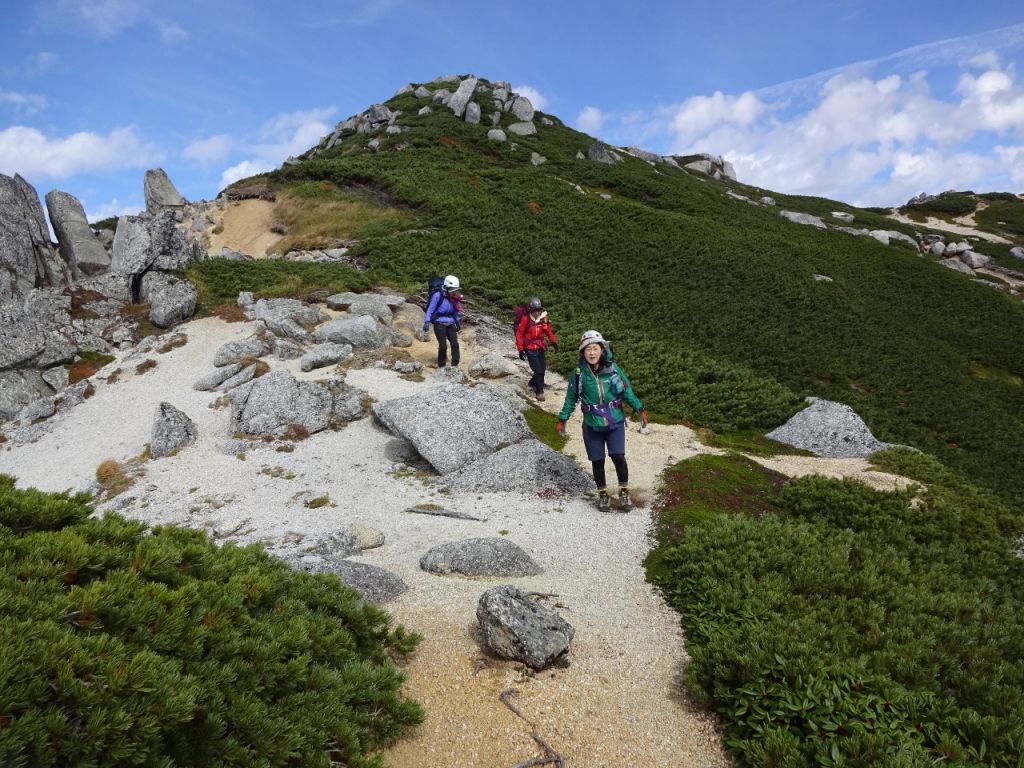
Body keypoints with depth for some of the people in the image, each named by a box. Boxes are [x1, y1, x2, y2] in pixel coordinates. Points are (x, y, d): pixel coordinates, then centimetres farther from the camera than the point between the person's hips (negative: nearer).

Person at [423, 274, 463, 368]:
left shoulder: (454, 298, 5)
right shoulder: (438, 295, -11)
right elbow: (430, 309, -7)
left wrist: (458, 323, 21)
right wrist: (427, 322, -10)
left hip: (450, 324, 5)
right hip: (439, 324, -5)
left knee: (455, 344, -7)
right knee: (443, 346, -9)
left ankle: (455, 365, -3)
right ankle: (441, 366, 6)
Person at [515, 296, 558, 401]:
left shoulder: (543, 317, -5)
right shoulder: (525, 319, -19)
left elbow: (548, 330, 11)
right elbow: (519, 334, -12)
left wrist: (554, 342, 8)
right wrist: (520, 350, -13)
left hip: (541, 347, 6)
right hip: (530, 348, -5)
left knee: (543, 368, 12)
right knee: (538, 370, -11)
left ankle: (532, 383, 36)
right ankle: (539, 391, 2)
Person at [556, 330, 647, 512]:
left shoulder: (613, 369, -5)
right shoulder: (579, 374, -6)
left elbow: (627, 390, 3)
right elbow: (571, 399, 5)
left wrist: (640, 409, -1)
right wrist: (562, 420, 5)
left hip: (615, 423, 0)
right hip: (592, 426, 0)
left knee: (618, 457, -9)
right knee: (598, 461, 6)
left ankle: (624, 491, 11)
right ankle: (603, 494, 26)